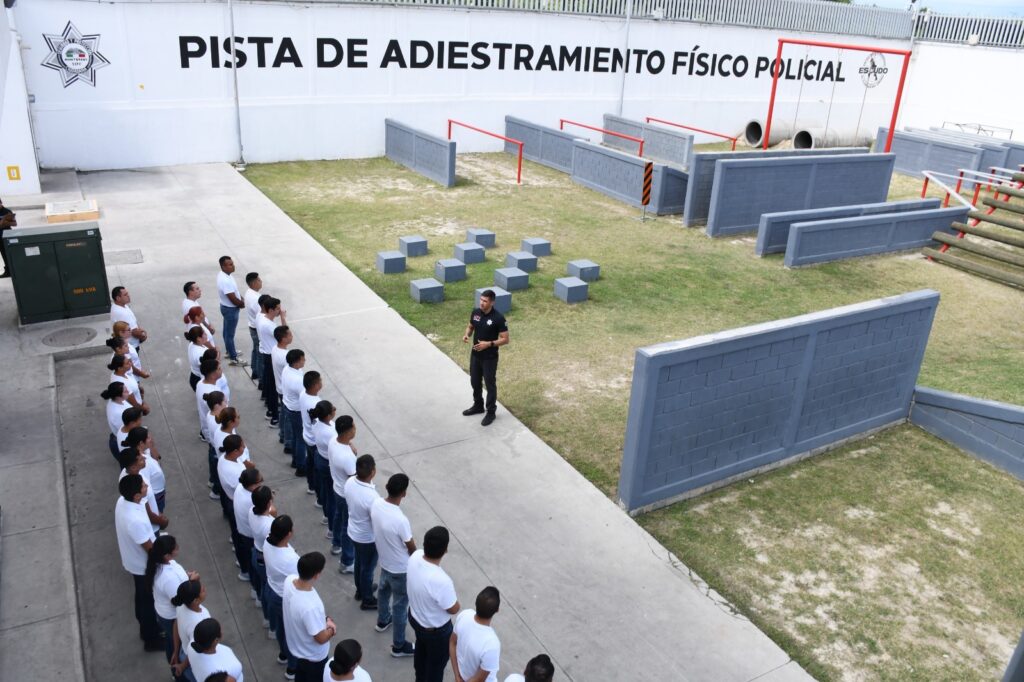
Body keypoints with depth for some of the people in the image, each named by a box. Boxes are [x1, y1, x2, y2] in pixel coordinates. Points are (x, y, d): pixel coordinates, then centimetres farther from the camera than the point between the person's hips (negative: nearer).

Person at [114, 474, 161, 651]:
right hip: (144, 565, -8)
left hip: (133, 560, 8)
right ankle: (151, 639, 36)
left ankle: (146, 628, 51)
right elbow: (149, 548, -27)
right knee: (149, 601, 15)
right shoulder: (135, 521, -41)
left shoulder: (122, 501, -15)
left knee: (142, 596, 29)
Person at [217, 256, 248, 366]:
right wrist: (243, 304, -11)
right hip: (230, 309, -10)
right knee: (230, 333, 4)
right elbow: (233, 299, -29)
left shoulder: (223, 274, -2)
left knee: (227, 330, 25)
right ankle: (233, 358, 17)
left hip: (227, 307, 10)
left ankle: (229, 351, 44)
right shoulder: (225, 280, -34)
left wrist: (242, 299, 2)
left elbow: (234, 291, 11)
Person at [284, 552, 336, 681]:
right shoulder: (310, 607, -45)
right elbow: (321, 638, -30)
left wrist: (325, 618, -8)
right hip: (314, 655, -6)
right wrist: (332, 630, -9)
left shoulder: (290, 579, -22)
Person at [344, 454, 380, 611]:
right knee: (368, 568, 19)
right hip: (368, 538, -7)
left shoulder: (349, 482, -18)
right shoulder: (372, 497, -39)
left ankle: (360, 590, 55)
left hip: (353, 532, 7)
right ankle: (367, 600, 42)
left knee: (359, 563, 30)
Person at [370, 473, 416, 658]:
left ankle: (383, 621, 59)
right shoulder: (400, 520, -38)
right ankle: (399, 646, 31)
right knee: (401, 605, 13)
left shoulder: (375, 506, -17)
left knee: (384, 590, 33)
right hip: (400, 568, -7)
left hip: (384, 561, 7)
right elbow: (411, 547, -20)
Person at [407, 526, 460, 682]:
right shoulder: (441, 581, -44)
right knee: (437, 662, 23)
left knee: (421, 650, 35)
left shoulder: (415, 556, -23)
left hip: (415, 616, 7)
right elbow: (454, 609, -24)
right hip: (436, 629, -7)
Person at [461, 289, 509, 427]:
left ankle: (491, 412, 23)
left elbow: (505, 339, -16)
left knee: (490, 384, 7)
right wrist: (466, 334, -9)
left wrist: (489, 344, -27)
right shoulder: (475, 312, -4)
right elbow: (470, 326, 13)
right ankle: (478, 406, 41)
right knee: (475, 382, 20)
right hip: (475, 355, 6)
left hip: (490, 358, -6)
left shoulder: (498, 318, -21)